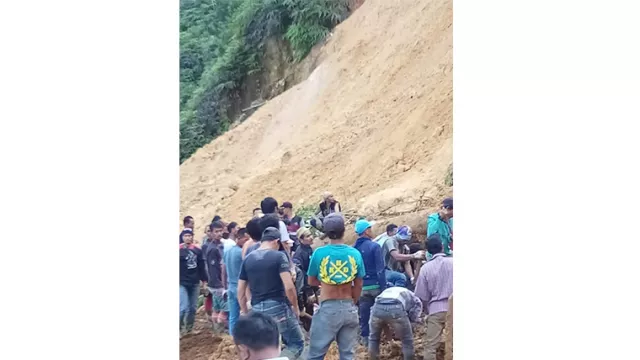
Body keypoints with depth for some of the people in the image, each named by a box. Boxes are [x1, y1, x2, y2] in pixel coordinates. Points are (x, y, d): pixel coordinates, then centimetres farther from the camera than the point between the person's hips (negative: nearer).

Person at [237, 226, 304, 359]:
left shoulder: (247, 259, 9)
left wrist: (245, 312, 20)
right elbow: (289, 287, -15)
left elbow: (240, 291, 11)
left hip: (257, 310, 6)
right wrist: (295, 307, -1)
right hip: (278, 307, -6)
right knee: (296, 344, 5)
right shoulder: (279, 256, -7)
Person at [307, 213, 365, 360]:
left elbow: (311, 281, 4)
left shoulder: (319, 253, -9)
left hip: (327, 308, -2)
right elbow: (358, 286, 4)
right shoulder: (355, 253, -3)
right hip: (349, 308, 3)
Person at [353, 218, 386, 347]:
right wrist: (383, 287, -13)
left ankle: (365, 337, 15)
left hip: (361, 287, 5)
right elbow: (380, 269, -15)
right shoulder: (374, 246, -12)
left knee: (364, 314, 11)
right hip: (375, 285, -5)